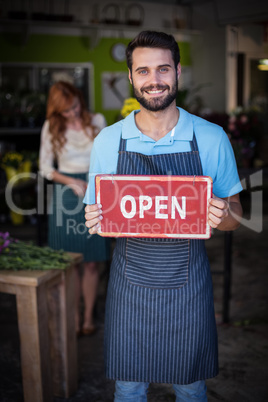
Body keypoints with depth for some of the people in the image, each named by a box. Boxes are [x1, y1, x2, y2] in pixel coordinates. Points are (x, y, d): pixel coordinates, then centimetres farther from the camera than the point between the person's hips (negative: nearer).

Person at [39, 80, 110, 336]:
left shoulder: (97, 121, 2)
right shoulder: (51, 128, -1)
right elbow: (45, 167, 1)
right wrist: (71, 182, -12)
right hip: (65, 192, -1)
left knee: (91, 262, 4)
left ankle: (88, 317, 18)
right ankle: (74, 317, 18)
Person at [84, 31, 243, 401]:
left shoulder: (212, 138, -4)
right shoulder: (107, 141, -2)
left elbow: (234, 215, 3)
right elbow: (97, 212, 7)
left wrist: (222, 216, -20)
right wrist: (93, 220, -16)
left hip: (189, 286, 0)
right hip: (130, 285, 1)